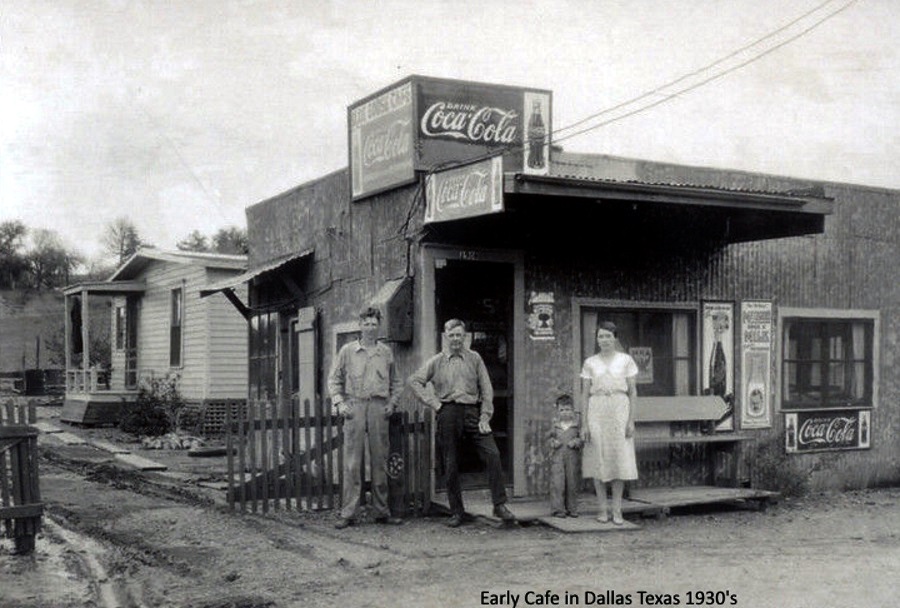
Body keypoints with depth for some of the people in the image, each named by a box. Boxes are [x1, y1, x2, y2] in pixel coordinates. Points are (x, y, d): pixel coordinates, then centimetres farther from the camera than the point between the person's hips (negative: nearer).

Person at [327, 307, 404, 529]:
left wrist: (392, 402, 6)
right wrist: (339, 403, -4)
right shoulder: (347, 350, 6)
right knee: (352, 462, -4)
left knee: (380, 460, 5)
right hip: (354, 405, -2)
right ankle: (348, 513, -1)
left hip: (379, 406, 2)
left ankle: (382, 511, 12)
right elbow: (334, 379, 8)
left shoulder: (386, 352, 12)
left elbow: (396, 381, 20)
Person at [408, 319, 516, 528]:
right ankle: (457, 512, 13)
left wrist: (485, 418, -2)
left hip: (472, 411, 0)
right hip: (448, 413, 0)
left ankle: (500, 505, -7)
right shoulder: (436, 361, 8)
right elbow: (414, 381, 7)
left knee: (492, 454, -14)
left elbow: (486, 389, 7)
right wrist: (434, 403, -1)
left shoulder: (474, 358, 8)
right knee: (451, 464, 3)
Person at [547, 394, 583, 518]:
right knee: (557, 482, -5)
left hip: (572, 457, 0)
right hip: (557, 456, 0)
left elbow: (581, 437, 4)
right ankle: (558, 509, 1)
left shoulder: (576, 423, 4)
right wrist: (553, 442, -5)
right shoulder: (555, 423, 8)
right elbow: (551, 437, 15)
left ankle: (572, 509, 16)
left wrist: (576, 442, -15)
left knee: (572, 482, 5)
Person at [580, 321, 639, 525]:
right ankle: (602, 508, 10)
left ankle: (617, 510, 4)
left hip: (619, 410, -1)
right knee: (598, 460, 1)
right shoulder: (590, 363, 7)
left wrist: (631, 420, -3)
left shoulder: (626, 360, 5)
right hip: (597, 411, 1)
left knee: (620, 460, -2)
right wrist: (585, 423, 0)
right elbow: (585, 394, 7)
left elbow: (632, 391, 5)